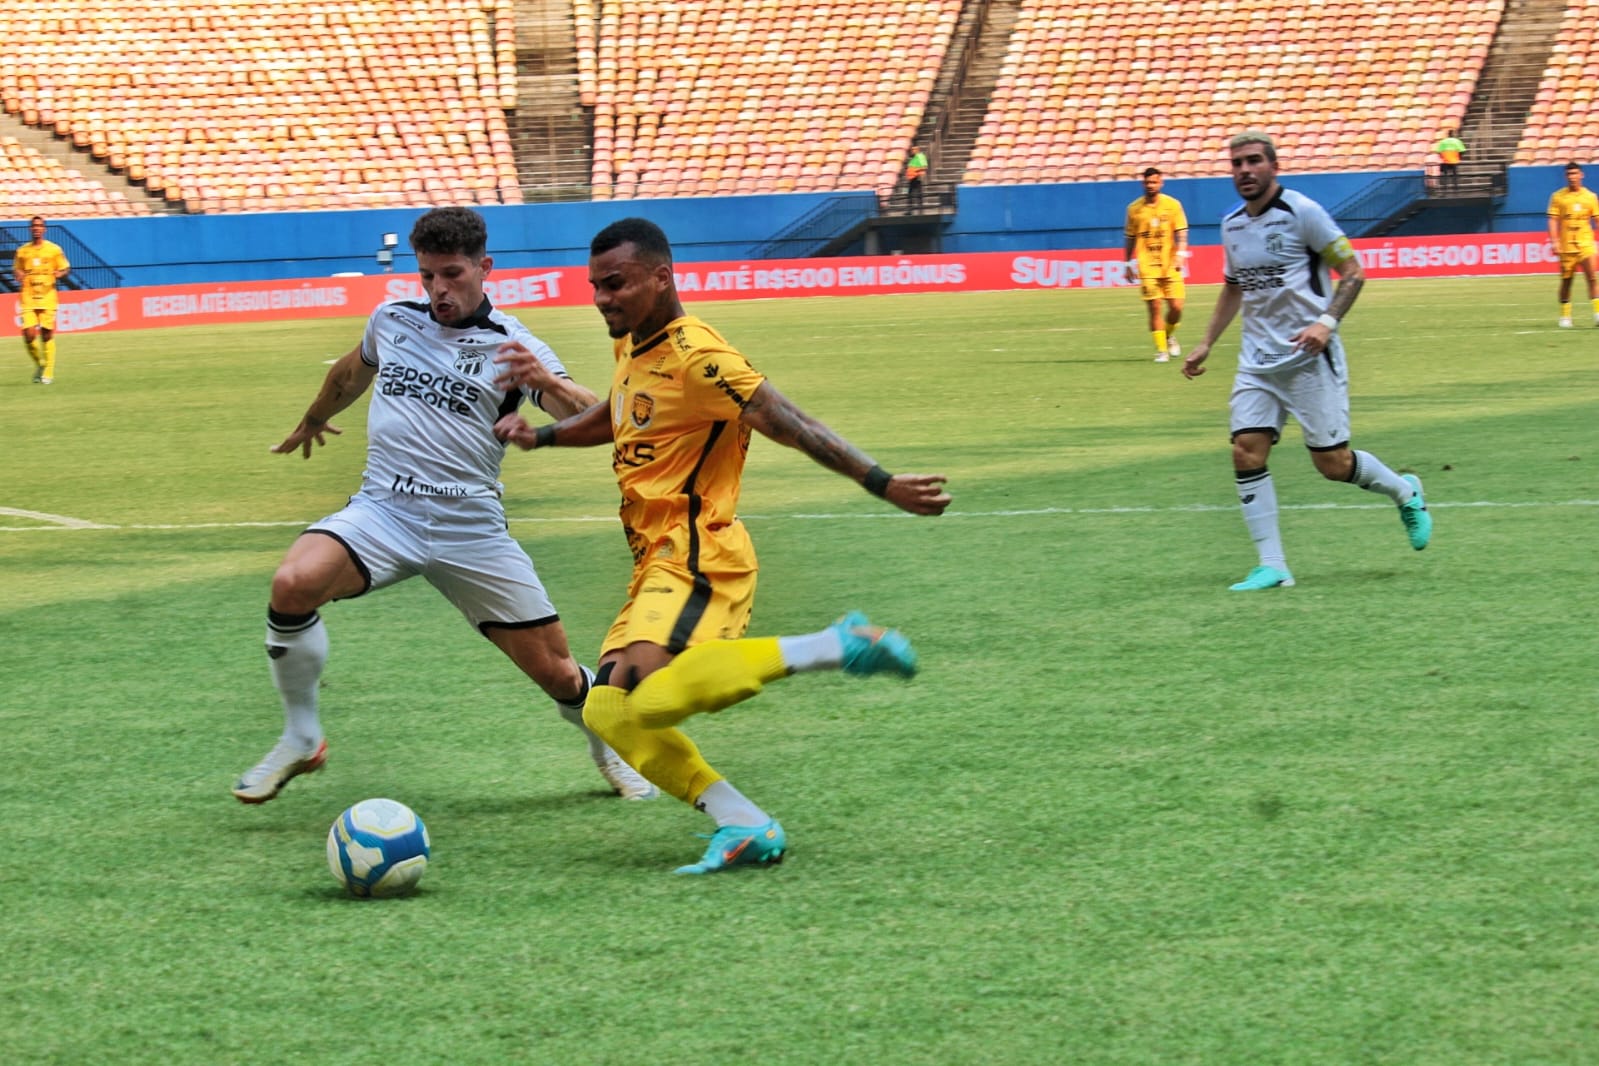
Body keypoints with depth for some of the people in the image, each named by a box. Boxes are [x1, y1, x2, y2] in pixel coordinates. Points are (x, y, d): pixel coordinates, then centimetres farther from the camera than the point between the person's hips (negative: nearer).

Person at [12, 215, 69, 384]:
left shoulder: (54, 249, 2)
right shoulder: (22, 251, 7)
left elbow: (66, 269, 8)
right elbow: (16, 270, 17)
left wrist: (60, 274, -14)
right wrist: (19, 277, -6)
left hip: (47, 298, -1)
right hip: (28, 299, 1)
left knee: (47, 335, -1)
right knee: (29, 335, -11)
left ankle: (48, 372, 12)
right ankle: (39, 363, 16)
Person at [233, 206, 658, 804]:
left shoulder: (511, 345, 0)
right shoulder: (392, 321, 10)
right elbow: (353, 371, 34)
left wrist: (547, 382, -33)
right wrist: (313, 419, 51)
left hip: (470, 527, -1)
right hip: (382, 510, 1)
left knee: (555, 672, -1)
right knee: (293, 584, -29)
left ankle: (610, 749, 33)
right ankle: (301, 739, -11)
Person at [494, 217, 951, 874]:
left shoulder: (695, 356, -13)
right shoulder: (631, 347, 16)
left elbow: (790, 426, -18)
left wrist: (882, 485, -24)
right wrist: (542, 435, 21)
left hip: (696, 560, -10)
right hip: (656, 564, 10)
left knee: (646, 696, -31)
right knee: (609, 713, 0)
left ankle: (831, 649, -19)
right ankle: (744, 826, 0)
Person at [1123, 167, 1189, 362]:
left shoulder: (1172, 205, 3)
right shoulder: (1134, 208, 5)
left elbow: (1181, 232, 1)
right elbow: (1130, 238, 13)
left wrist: (1180, 254, -14)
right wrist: (1129, 264, 12)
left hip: (1170, 265, 0)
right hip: (1147, 267, 0)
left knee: (1176, 306, -4)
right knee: (1154, 308, -7)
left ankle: (1169, 336, 26)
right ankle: (1161, 349, 1)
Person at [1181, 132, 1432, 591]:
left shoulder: (1302, 212, -10)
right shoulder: (1232, 225, 10)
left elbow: (1352, 272, -9)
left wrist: (1327, 322, -23)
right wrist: (1206, 343, 19)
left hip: (1309, 356, -6)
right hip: (1257, 360, 6)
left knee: (1332, 463, -3)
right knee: (1247, 452, -11)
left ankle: (1406, 493, 28)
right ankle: (1272, 567, -7)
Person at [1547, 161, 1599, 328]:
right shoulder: (1558, 197, 2)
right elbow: (1553, 221, -1)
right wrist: (1555, 242, -12)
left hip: (1585, 244, 0)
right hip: (1566, 245, 0)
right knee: (1566, 281, 5)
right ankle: (1565, 316, 17)